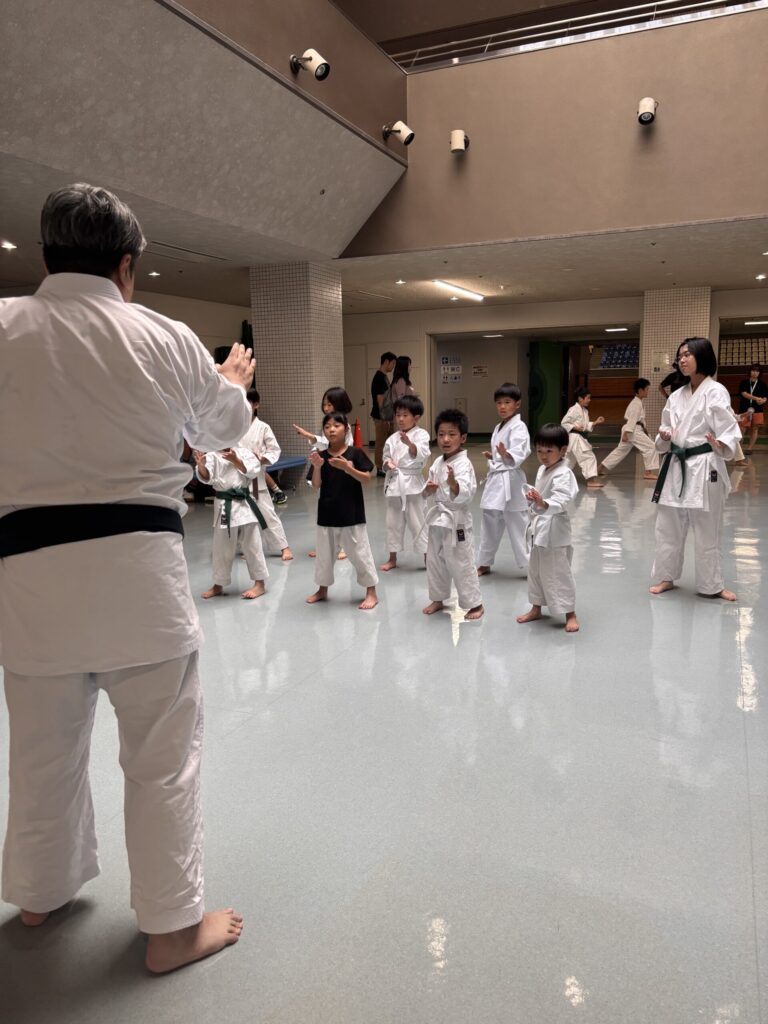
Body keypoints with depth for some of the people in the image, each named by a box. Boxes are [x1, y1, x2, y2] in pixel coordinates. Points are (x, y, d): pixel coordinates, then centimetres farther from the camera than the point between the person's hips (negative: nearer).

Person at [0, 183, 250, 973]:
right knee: (163, 756, 11)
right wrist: (233, 381, 35)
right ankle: (173, 925, 25)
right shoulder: (168, 339, -4)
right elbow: (223, 428, 13)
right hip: (136, 568, -2)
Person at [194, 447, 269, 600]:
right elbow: (206, 477, -16)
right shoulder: (212, 456, 0)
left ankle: (259, 583, 13)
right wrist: (201, 465, -36)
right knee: (222, 547, 11)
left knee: (252, 545, 3)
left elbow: (253, 471, -9)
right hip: (224, 506, 1)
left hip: (244, 503, -1)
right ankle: (218, 585, 25)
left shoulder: (244, 452, 3)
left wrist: (236, 460, -17)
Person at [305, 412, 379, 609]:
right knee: (325, 552, 15)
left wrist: (348, 468, -25)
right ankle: (322, 589, 32)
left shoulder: (355, 453, -6)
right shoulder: (321, 456, 1)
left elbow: (367, 479, -11)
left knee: (359, 552, 2)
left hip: (351, 512, -3)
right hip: (327, 512, 3)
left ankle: (371, 592, 14)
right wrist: (317, 467, -21)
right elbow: (316, 486, -3)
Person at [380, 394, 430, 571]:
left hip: (412, 483, -5)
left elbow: (421, 455, -20)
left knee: (417, 521, -1)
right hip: (394, 483, 5)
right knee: (393, 522, 12)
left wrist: (409, 443, -37)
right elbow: (386, 459, 13)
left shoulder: (421, 434, -6)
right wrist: (388, 463, -10)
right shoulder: (392, 439, 8)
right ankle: (392, 558, 25)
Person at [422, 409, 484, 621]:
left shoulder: (463, 464, -17)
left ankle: (475, 604, 15)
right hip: (437, 517, 8)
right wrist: (429, 489, -7)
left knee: (461, 563, 0)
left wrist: (453, 484, -48)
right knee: (435, 560, 17)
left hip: (456, 520, -8)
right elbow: (429, 491, 15)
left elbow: (466, 494, -30)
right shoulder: (438, 463, 6)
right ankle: (438, 599, 35)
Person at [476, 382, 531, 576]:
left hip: (510, 482, -9)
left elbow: (519, 453, -28)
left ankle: (530, 566, 5)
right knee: (489, 522, 17)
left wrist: (506, 455, -46)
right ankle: (484, 564, 29)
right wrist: (492, 457, 10)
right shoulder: (498, 428, 15)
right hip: (495, 479, 9)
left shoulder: (519, 427, -12)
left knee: (517, 526, -5)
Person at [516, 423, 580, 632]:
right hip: (539, 528, 9)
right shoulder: (542, 469, 8)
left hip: (554, 532, -9)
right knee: (536, 570, 18)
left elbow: (559, 503, -34)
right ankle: (536, 608, 34)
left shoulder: (563, 474, -20)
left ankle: (570, 614, 12)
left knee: (558, 572, -2)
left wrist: (542, 503, -49)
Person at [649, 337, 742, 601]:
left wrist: (720, 446, -35)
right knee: (667, 527, 12)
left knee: (706, 532, 4)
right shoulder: (676, 396, 10)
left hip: (704, 468, -6)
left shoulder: (715, 391, -9)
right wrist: (664, 437, -7)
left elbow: (729, 429, -14)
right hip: (676, 467, 6)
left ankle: (712, 585, 19)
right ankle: (666, 577, 27)